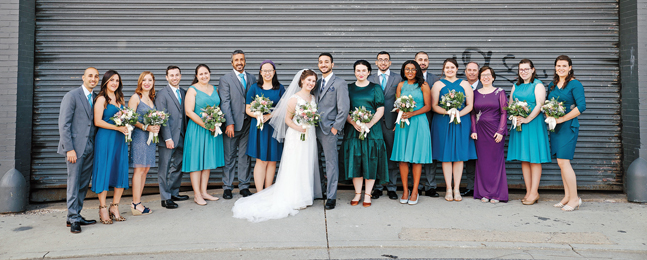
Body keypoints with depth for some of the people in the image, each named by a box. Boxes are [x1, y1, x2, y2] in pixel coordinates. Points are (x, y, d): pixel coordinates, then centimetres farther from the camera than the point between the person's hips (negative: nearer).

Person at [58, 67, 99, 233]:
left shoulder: (96, 98, 13)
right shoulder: (72, 96, -4)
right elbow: (63, 124, -9)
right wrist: (69, 148, -15)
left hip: (90, 147, 6)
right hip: (75, 146, -6)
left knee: (84, 184, 9)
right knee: (74, 183, -1)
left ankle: (76, 215, 19)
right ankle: (73, 219, 7)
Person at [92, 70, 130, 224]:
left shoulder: (120, 98, 16)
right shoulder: (101, 99, -4)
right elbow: (98, 121, -11)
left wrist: (127, 127, 1)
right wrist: (117, 127, -17)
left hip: (121, 139, 7)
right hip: (105, 138, -6)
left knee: (121, 172, 5)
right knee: (104, 172, -2)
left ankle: (115, 207, 14)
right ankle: (103, 210, 7)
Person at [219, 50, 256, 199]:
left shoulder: (252, 78, 12)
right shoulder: (225, 79, 1)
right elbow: (225, 103, -6)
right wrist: (230, 123, -14)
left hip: (248, 123, 3)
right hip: (233, 124, -3)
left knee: (245, 156, 9)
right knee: (229, 157, 4)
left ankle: (244, 186, 19)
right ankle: (227, 187, 14)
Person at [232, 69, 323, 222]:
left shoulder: (313, 98, 10)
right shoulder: (294, 98, -11)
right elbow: (287, 119, -10)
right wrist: (299, 128, -24)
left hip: (310, 135, 7)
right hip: (296, 136, -7)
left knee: (307, 165, 12)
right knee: (295, 167, -3)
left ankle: (305, 196, 24)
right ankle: (294, 200, 5)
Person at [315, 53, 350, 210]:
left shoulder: (340, 83, -4)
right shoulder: (317, 83, 17)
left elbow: (344, 108, -9)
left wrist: (336, 127, -12)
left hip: (328, 130, -6)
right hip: (315, 129, 7)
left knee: (331, 163, -1)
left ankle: (331, 197, 7)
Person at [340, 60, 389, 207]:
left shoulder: (376, 88, 5)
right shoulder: (349, 88, 9)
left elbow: (380, 110, 0)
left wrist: (369, 125, -14)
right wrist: (354, 123, -12)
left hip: (372, 130, -1)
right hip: (353, 129, 1)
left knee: (371, 161, 1)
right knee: (355, 161, 3)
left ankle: (368, 194, 12)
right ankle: (357, 193, 16)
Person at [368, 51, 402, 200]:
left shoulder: (398, 79, 8)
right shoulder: (370, 79, 11)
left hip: (391, 122, -1)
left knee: (392, 156, 4)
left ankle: (392, 187, 13)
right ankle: (377, 187, 14)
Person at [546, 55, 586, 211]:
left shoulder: (575, 84, -6)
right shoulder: (552, 85, 14)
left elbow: (581, 106, -14)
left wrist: (562, 119, -16)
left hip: (568, 126, -7)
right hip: (554, 127, 7)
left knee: (563, 162, -10)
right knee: (561, 163, 8)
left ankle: (574, 198, 0)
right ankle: (567, 197, 16)